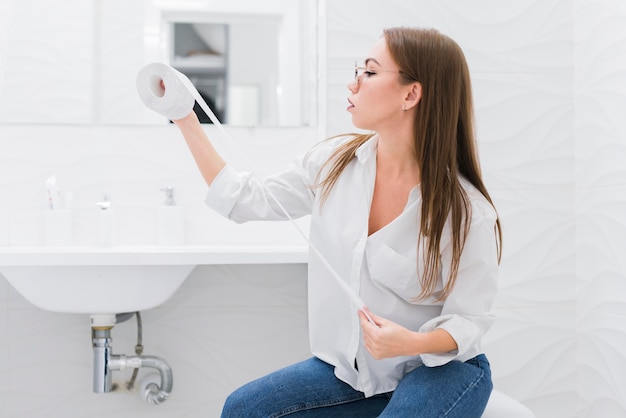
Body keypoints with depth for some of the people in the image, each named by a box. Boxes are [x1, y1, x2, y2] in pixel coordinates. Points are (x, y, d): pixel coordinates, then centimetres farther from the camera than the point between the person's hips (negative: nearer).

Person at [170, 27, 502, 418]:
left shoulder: (467, 211, -19)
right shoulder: (335, 162, -5)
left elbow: (469, 319, -13)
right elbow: (244, 200, 3)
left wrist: (412, 343, -33)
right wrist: (186, 121, 0)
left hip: (439, 368, -5)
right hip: (350, 366, 5)